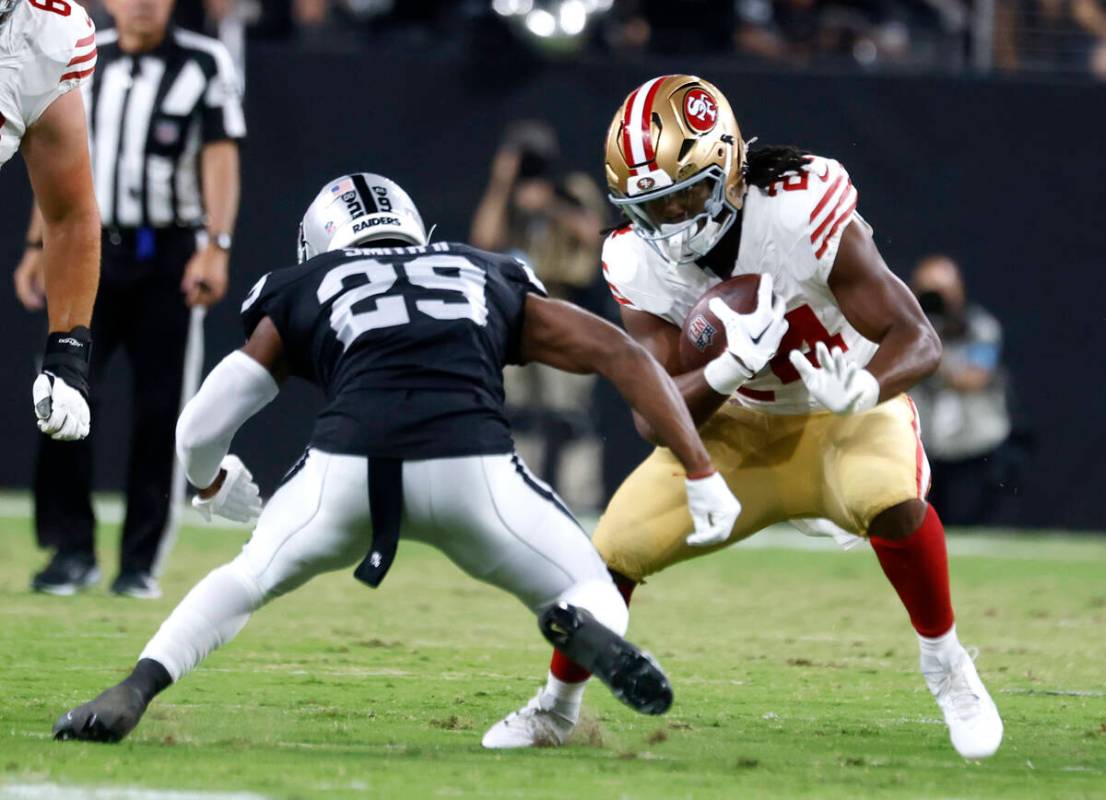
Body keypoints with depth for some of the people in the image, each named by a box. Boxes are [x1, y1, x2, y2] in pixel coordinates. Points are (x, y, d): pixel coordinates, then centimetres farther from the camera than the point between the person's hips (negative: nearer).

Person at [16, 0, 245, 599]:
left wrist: (215, 247, -19)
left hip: (168, 259, -3)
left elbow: (220, 159, -7)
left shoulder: (204, 65, -1)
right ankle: (72, 549, 0)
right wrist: (40, 246, 12)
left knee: (160, 410, -3)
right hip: (89, 253, 3)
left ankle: (142, 562, 6)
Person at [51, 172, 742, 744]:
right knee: (595, 597, 18)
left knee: (248, 582, 30)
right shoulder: (492, 285, 32)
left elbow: (200, 431, 27)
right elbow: (623, 355, 23)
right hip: (472, 467, -1)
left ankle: (137, 689, 8)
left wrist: (214, 487, 50)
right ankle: (582, 625, -19)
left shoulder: (305, 294, 29)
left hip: (347, 464, 1)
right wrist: (701, 474, 21)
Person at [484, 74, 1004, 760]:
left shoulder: (801, 213, -30)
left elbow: (918, 339, -27)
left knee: (891, 501, -36)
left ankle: (947, 666, -12)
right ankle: (557, 707, 20)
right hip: (737, 428, 3)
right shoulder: (641, 265, -17)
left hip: (845, 415, -3)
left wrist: (865, 388, -50)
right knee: (613, 549, -8)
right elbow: (655, 416, -21)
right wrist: (730, 369, -40)